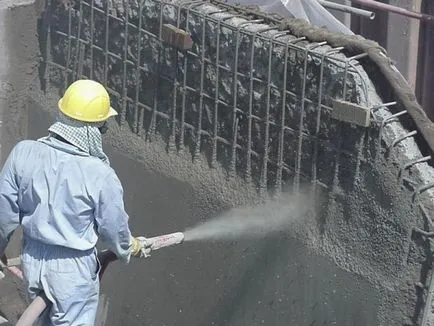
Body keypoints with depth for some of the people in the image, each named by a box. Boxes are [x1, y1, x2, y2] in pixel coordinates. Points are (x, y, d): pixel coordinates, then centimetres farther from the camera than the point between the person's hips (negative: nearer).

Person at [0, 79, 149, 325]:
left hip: (32, 259, 5)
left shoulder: (24, 153, -14)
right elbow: (115, 229, -8)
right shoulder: (101, 176, -22)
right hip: (73, 268, -4)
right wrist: (133, 248, 15)